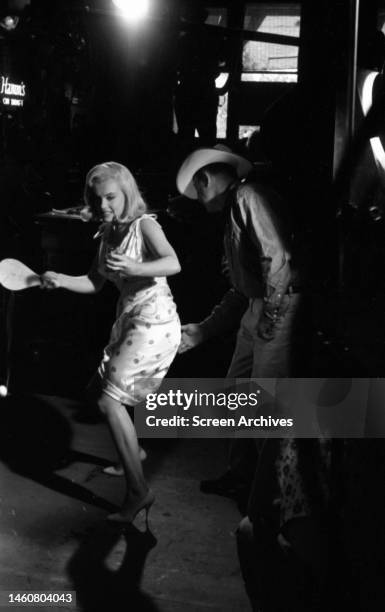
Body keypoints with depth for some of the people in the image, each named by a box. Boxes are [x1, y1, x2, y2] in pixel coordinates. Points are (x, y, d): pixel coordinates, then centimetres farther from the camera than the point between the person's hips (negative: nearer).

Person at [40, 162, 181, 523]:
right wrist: (60, 280, -6)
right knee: (102, 391, 15)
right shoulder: (108, 234, 10)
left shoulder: (144, 224, -11)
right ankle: (131, 455, 40)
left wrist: (133, 269, -44)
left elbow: (173, 264, -27)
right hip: (129, 322, 8)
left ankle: (138, 492, -5)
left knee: (109, 401, -12)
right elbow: (93, 283, 12)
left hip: (154, 323, -8)